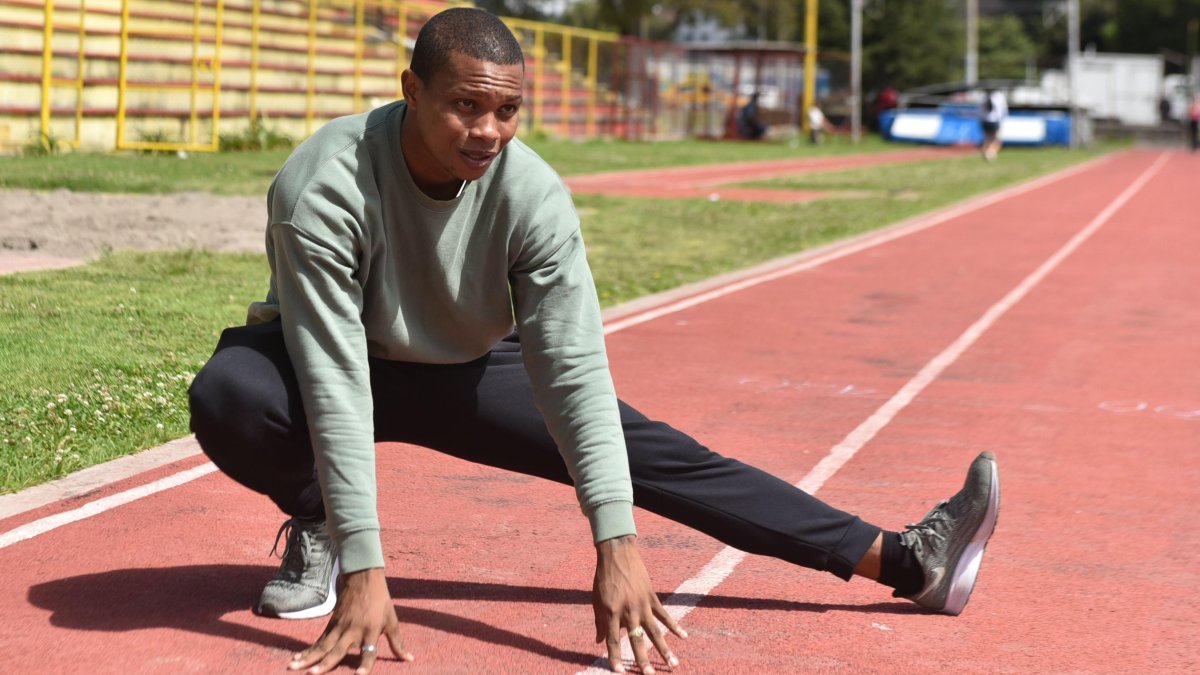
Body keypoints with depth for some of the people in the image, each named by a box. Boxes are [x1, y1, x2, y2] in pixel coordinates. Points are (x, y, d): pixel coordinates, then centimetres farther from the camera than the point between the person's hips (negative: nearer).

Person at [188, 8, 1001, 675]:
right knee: (229, 395, -37)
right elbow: (335, 384, -37)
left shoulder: (531, 193, -26)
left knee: (657, 452, -10)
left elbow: (574, 366, -28)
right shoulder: (325, 187, -35)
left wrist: (617, 542, -38)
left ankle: (905, 561, -9)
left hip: (465, 371, 2)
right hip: (331, 364, -2)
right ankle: (316, 530, -5)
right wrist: (362, 569, -41)